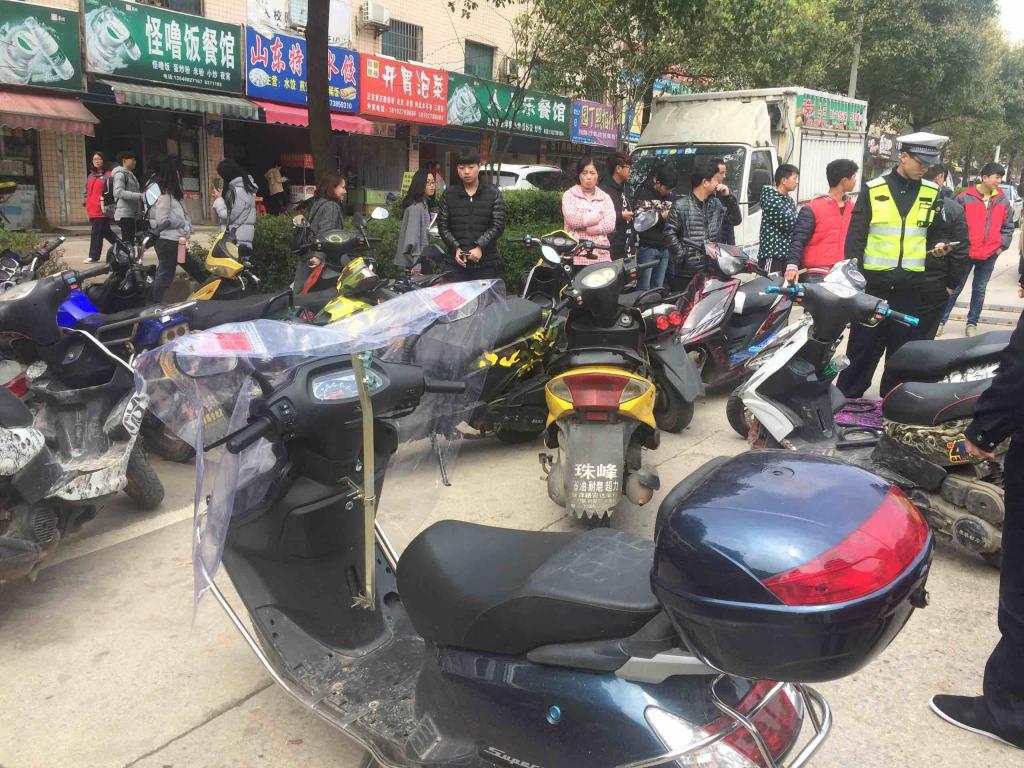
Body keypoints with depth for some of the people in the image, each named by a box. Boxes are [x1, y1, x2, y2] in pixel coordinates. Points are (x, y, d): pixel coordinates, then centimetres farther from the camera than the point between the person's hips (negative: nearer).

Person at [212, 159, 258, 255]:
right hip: (237, 236, 9)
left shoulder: (239, 190, -15)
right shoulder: (236, 187, 15)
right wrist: (222, 196, 12)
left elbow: (230, 216, -15)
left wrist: (218, 199, -4)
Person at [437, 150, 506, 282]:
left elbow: (498, 225, -2)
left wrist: (480, 247, -14)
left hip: (486, 264, -1)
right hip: (456, 263, 1)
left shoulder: (493, 193, 5)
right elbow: (442, 226, 7)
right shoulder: (449, 194, 10)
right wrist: (456, 248, -9)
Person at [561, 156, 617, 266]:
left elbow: (610, 224, -2)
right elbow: (572, 219, -10)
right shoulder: (569, 195, 9)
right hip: (576, 256, -2)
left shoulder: (605, 197, 14)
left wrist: (584, 228, -9)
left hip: (601, 256, 2)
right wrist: (598, 215, -2)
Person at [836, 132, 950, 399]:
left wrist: (936, 246, -1)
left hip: (910, 286, 3)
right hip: (873, 283, -2)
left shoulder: (933, 193, 6)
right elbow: (855, 237, -3)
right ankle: (846, 399, 13)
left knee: (902, 349, 10)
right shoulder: (873, 190, -2)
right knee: (862, 346, 4)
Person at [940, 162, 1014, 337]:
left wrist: (1002, 245, 2)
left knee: (979, 290, 10)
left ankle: (972, 322, 20)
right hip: (966, 253, -3)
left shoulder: (1003, 200, 4)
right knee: (955, 288, 4)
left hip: (990, 255, 3)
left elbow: (1008, 226, 11)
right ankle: (941, 320, 12)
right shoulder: (965, 197, -7)